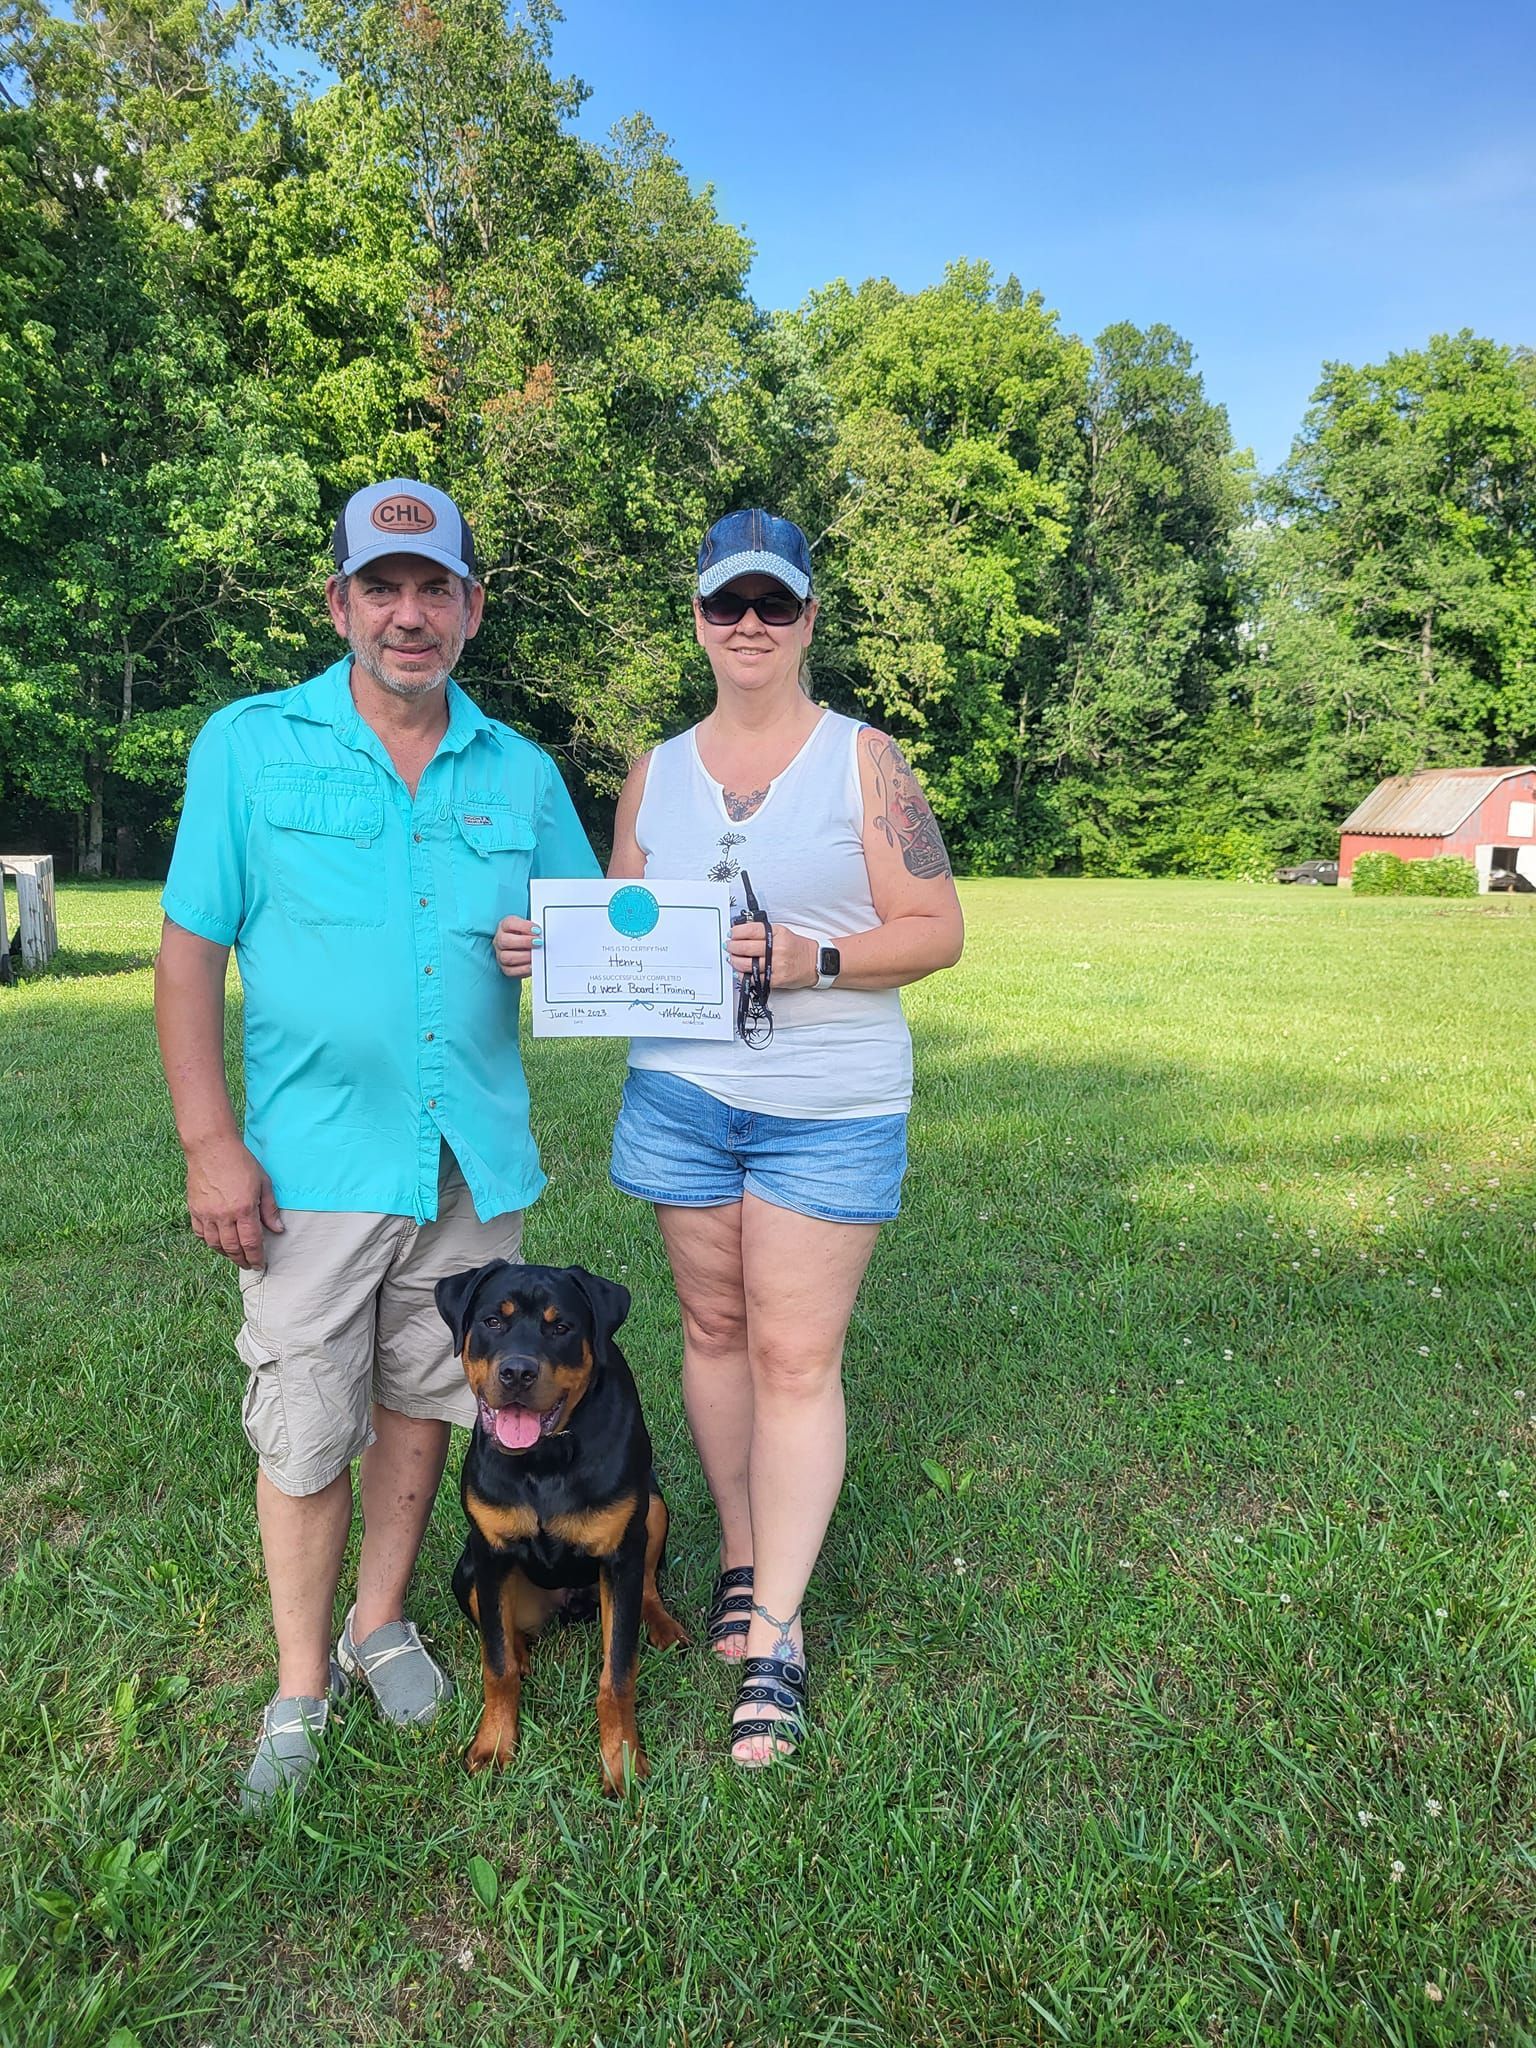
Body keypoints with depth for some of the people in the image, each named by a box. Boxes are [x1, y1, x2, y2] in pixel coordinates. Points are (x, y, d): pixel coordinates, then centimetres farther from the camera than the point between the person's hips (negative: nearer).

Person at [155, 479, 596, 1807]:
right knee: (305, 1434, 5)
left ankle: (382, 1625, 39)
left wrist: (561, 950, -12)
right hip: (315, 1161, -2)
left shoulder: (521, 774, 6)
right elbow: (190, 953, -4)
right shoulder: (249, 746, -2)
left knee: (421, 1401, 16)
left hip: (473, 1157, 3)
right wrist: (208, 1143, -10)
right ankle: (301, 1690, 27)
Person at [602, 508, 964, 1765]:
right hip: (681, 1093, 4)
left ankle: (776, 1634, 9)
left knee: (796, 1358, -1)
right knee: (716, 1329, 12)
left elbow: (936, 932, -4)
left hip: (830, 1108, -3)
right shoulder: (656, 773, 10)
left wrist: (812, 958, -20)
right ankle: (742, 1558, 31)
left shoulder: (865, 761, 0)